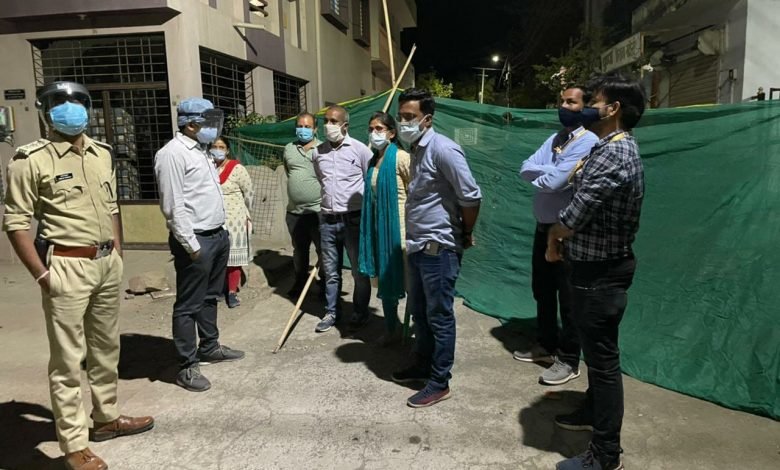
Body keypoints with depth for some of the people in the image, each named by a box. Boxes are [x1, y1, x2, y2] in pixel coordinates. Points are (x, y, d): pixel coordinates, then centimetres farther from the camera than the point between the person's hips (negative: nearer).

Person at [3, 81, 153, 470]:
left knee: (106, 349, 18)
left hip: (107, 264, 7)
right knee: (68, 359, 1)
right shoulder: (32, 160, -9)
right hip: (67, 267, -6)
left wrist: (117, 253, 13)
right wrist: (41, 274, -14)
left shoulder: (102, 153, 11)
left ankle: (107, 418, 35)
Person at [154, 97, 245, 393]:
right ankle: (187, 366, 10)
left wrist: (220, 232, 17)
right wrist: (191, 245, -20)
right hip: (196, 240, -10)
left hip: (217, 235, 10)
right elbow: (173, 206, -19)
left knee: (210, 297, 20)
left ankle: (209, 347, 35)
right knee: (189, 305, 0)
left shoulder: (200, 150, 15)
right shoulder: (173, 153, -15)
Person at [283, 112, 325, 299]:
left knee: (323, 250, 5)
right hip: (294, 211, 5)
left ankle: (325, 284, 20)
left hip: (318, 211, -5)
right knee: (299, 250, 17)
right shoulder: (288, 149, 11)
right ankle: (300, 282, 33)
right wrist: (297, 192, 15)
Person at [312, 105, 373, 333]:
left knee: (359, 269, 6)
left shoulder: (360, 149, -6)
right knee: (331, 271, 12)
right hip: (327, 220, 4)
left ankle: (360, 312, 22)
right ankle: (331, 312, 26)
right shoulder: (317, 152, 7)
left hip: (354, 219, -4)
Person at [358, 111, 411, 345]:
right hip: (379, 228, 8)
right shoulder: (372, 161, 11)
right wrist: (369, 227, 14)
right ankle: (391, 330, 29)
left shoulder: (401, 158, -11)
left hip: (398, 226, -8)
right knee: (384, 280, 15)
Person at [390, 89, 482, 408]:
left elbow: (471, 196, -20)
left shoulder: (443, 149, -17)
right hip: (418, 246, 9)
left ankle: (439, 383, 17)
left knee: (439, 317, 3)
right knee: (419, 312, 20)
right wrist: (413, 240, 17)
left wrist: (465, 234, -6)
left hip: (439, 248, -9)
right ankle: (423, 365, 37)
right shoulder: (416, 149, 12)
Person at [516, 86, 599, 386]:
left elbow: (553, 182, -22)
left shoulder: (587, 141, -14)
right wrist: (549, 171, -16)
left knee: (568, 296, 2)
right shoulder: (553, 139, 12)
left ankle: (569, 360, 16)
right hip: (543, 226, 8)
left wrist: (538, 175, -2)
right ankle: (546, 345, 34)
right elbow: (525, 168, 0)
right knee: (542, 289, 17)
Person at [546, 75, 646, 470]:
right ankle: (594, 411, 43)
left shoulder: (612, 155, -22)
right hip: (599, 265, 11)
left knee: (603, 357, -1)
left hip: (600, 271, -11)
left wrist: (553, 238, -5)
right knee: (596, 350, 23)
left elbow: (575, 215, -23)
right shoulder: (616, 148, 13)